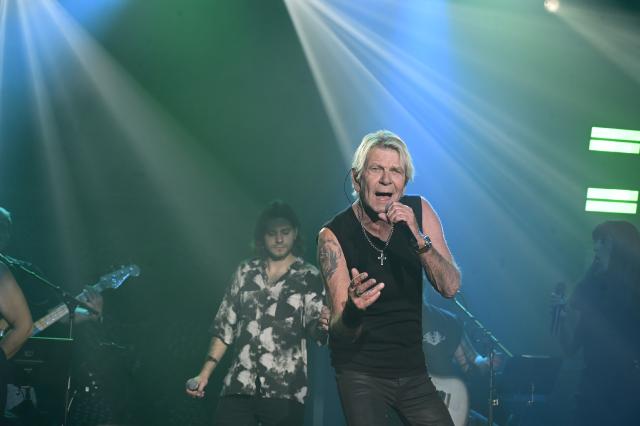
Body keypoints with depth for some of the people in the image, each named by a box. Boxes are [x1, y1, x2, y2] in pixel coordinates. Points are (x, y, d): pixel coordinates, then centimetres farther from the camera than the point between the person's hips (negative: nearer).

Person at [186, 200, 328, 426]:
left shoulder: (309, 277, 6)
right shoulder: (245, 272, 15)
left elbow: (314, 326, -3)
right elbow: (225, 325, 15)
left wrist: (322, 326, -27)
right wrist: (206, 371, 6)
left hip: (285, 391, -2)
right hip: (239, 386, 2)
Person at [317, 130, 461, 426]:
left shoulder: (419, 211, -4)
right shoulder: (334, 234, -15)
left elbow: (450, 288, -11)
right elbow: (341, 333, -19)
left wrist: (418, 239, -27)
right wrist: (352, 309, -43)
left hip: (413, 369, 4)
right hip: (360, 372, -4)